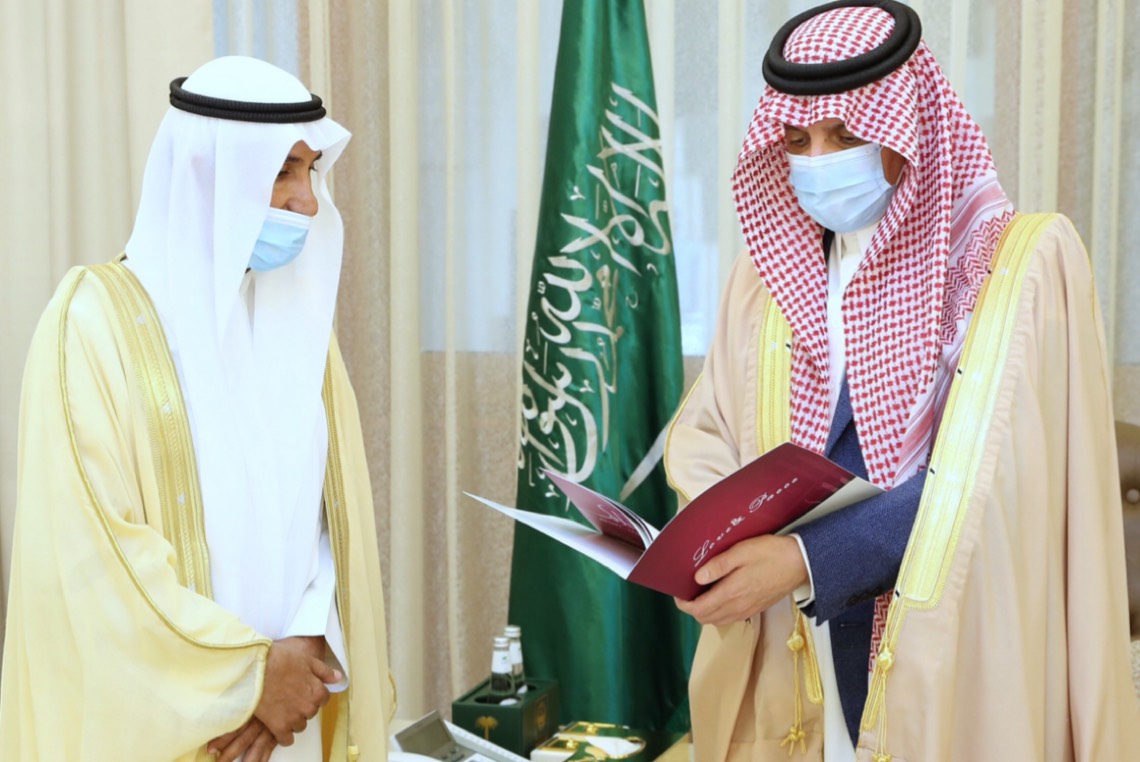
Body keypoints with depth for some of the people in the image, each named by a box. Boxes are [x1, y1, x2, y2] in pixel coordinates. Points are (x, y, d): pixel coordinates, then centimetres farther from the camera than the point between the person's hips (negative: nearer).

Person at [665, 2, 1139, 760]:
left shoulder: (1025, 263, -10)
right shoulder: (772, 269, 5)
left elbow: (981, 476, -18)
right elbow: (703, 433, 7)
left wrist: (808, 559, -26)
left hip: (950, 638, -4)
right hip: (796, 645, 4)